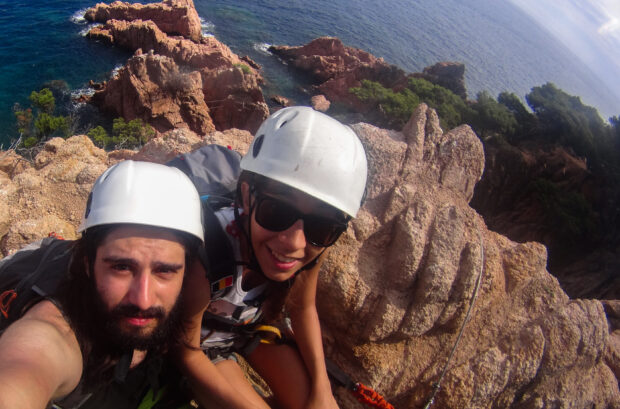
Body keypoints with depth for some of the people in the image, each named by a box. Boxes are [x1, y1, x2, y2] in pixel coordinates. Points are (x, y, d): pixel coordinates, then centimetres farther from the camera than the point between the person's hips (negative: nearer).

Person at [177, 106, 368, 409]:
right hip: (202, 334, -2)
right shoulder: (202, 260, -41)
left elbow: (302, 308, -7)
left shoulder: (315, 240, -27)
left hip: (253, 322, 3)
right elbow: (186, 352, -21)